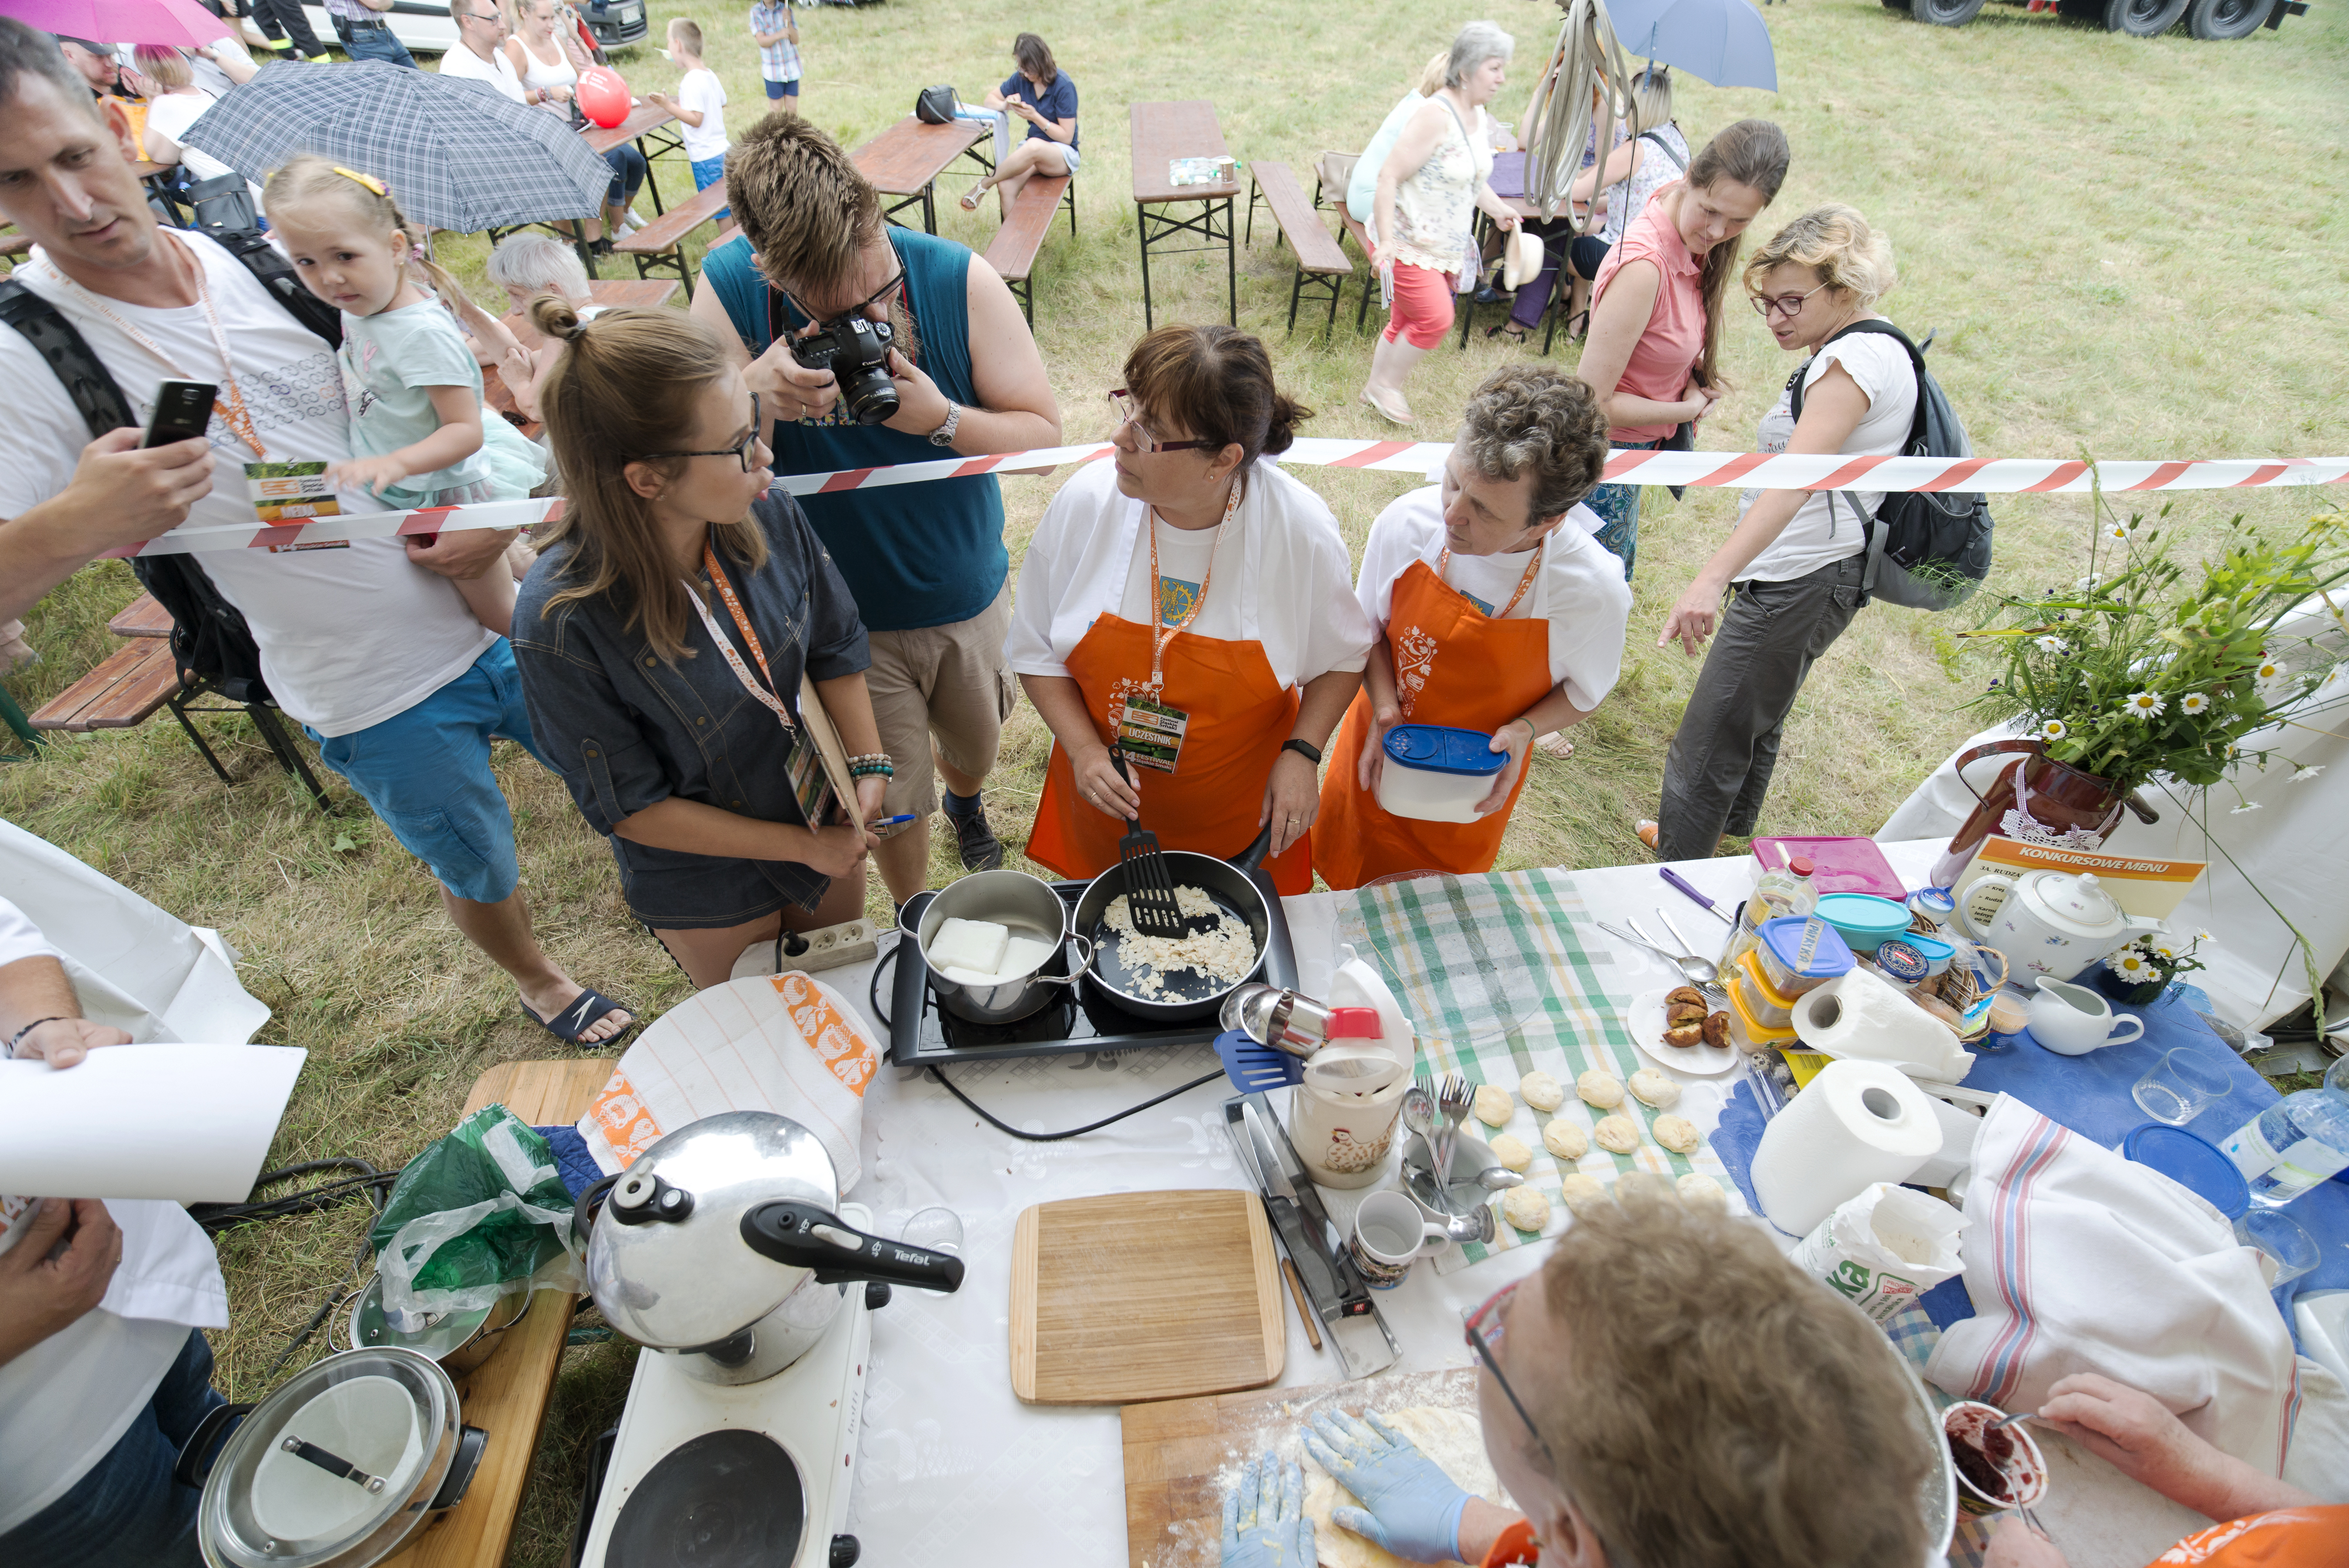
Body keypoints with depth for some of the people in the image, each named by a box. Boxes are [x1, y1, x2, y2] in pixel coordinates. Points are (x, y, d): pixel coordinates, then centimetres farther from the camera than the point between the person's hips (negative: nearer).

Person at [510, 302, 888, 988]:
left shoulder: (767, 513, -21)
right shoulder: (563, 622, -32)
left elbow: (836, 645, -4)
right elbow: (630, 806, -21)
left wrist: (870, 767, -14)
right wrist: (804, 846, -18)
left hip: (824, 813, 4)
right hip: (710, 894, -3)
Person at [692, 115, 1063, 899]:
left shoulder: (959, 278, -17)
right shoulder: (729, 289, -17)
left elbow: (1044, 432, -13)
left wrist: (943, 419, -32)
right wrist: (750, 395, -36)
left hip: (969, 595, 2)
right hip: (844, 614, -1)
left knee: (976, 744, 27)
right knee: (890, 803, 11)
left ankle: (965, 802, 66)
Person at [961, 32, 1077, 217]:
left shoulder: (1063, 86, -12)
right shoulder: (1021, 78, 3)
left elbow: (1066, 136, -13)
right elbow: (992, 97, 15)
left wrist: (1035, 116, -21)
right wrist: (1006, 105, -9)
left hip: (1064, 154, -5)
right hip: (1031, 146, 5)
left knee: (1034, 146, -40)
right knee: (1005, 186, -27)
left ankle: (983, 186, -22)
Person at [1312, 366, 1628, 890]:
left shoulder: (1595, 592, -27)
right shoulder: (1408, 522, -23)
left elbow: (1584, 692, -5)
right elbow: (1369, 626, -3)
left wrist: (1524, 730, -25)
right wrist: (1384, 705, -20)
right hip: (1379, 753, 2)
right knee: (1344, 880, 23)